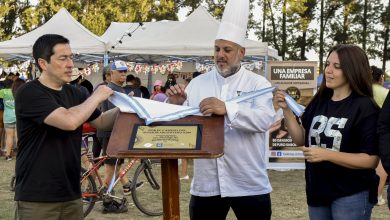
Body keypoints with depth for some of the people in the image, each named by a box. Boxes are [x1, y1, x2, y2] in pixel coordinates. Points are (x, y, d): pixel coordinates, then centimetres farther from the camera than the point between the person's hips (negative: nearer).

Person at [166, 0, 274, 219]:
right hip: (206, 184, 2)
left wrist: (227, 109, -30)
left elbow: (265, 119, -18)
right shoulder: (198, 83, 9)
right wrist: (175, 105, -12)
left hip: (249, 184, -2)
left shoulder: (258, 83, 0)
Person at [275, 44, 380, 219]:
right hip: (317, 191, 6)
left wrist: (326, 155, -22)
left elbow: (371, 160, -16)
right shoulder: (319, 101, 4)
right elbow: (301, 139, 8)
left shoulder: (365, 107, -13)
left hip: (351, 196, -5)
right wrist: (287, 110, -5)